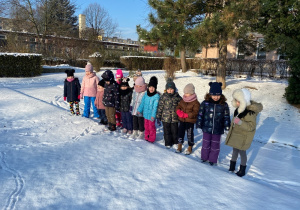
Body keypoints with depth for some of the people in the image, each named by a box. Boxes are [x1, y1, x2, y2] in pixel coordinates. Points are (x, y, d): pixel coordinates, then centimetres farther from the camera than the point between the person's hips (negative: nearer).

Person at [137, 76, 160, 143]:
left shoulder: (156, 96, -16)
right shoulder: (146, 94, 3)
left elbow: (155, 107, -20)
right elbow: (142, 103, 12)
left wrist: (153, 115, -23)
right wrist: (139, 110, 11)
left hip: (151, 115, -6)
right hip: (145, 114, 6)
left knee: (151, 127, 5)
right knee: (146, 126, 18)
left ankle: (152, 139, 20)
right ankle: (146, 137, 34)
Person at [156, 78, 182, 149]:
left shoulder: (177, 97, -1)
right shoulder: (163, 97, -3)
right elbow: (160, 106, 1)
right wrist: (158, 116, 0)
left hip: (175, 118, 0)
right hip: (165, 118, 0)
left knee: (175, 131, 11)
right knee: (167, 131, 10)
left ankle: (175, 142, 31)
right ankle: (168, 143, 24)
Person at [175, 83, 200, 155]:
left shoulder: (195, 102, -12)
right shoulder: (182, 100, 7)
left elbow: (195, 112, -17)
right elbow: (178, 107, 10)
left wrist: (187, 115, -26)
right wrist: (178, 111, -13)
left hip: (190, 121, -5)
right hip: (182, 120, 6)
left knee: (190, 134, 5)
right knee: (180, 132, 12)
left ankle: (190, 148, 24)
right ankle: (179, 146, 27)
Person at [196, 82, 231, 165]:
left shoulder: (224, 105, -6)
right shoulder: (205, 103, -8)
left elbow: (226, 117, 2)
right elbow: (200, 115, -2)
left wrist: (227, 128, 1)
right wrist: (198, 126, -2)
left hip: (218, 130, 0)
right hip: (207, 128, 0)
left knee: (215, 145, 12)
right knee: (206, 144, 13)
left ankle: (212, 160, 31)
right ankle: (204, 157, 35)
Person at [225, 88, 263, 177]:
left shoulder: (250, 112, -28)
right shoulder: (240, 108, -2)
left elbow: (251, 126, -28)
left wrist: (240, 122, -39)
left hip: (244, 136, -8)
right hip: (235, 134, 8)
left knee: (242, 152, 8)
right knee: (235, 150, 20)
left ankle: (242, 170, 28)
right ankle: (232, 166, 39)